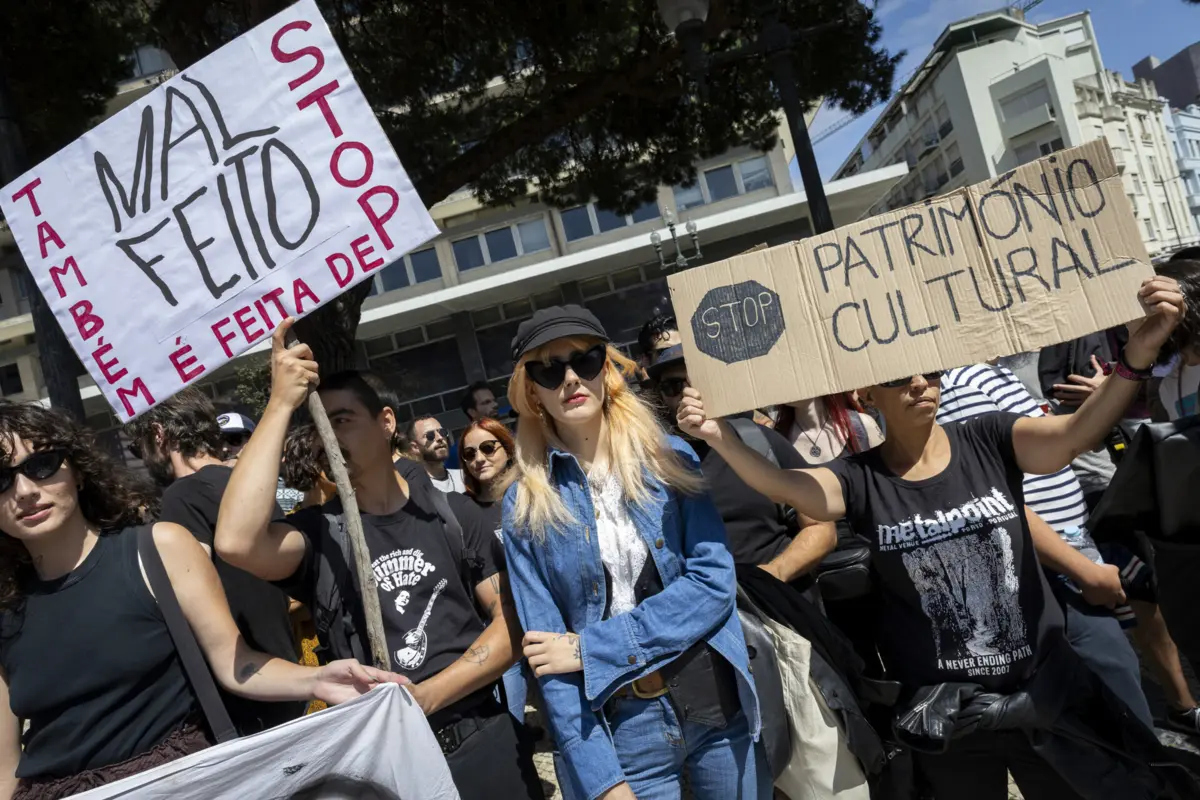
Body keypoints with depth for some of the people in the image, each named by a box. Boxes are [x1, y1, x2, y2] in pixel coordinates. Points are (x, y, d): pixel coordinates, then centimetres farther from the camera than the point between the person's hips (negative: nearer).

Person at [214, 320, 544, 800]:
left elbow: (512, 622, -2)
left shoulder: (453, 513, 0)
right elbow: (236, 542, -23)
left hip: (484, 743, 0)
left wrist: (426, 696, -14)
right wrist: (281, 404, -19)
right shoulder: (316, 534, -2)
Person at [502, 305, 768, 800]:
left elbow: (714, 580, -11)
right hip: (622, 729, -1)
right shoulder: (526, 506, -4)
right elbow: (547, 654, -6)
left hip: (720, 704, 2)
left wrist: (593, 648, -16)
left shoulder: (669, 457, -2)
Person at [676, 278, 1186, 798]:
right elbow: (780, 484, -24)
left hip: (1047, 690, 1)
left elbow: (1075, 434, -19)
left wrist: (1138, 355, -35)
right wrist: (718, 436, -40)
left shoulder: (989, 441, -5)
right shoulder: (860, 481, -8)